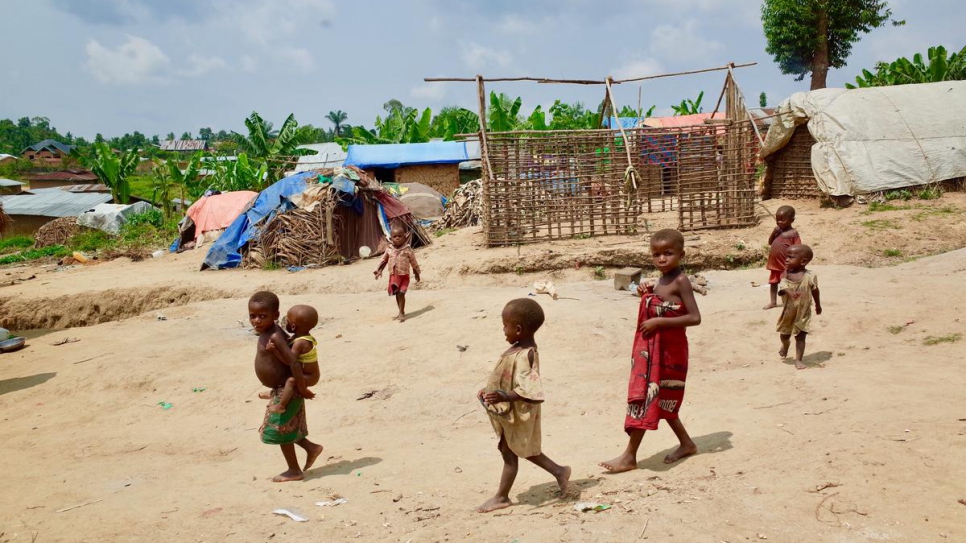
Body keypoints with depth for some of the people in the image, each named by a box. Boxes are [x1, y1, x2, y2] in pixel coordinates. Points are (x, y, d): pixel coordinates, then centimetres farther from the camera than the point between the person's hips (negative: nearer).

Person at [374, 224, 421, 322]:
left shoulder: (407, 249, -8)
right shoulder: (389, 249, 1)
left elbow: (413, 261, 1)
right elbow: (384, 261, 12)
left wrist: (417, 273, 7)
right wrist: (379, 270, 5)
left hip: (404, 275, -4)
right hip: (393, 276, 4)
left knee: (401, 293, -12)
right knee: (397, 294, 10)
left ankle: (401, 313, -4)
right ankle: (401, 313, 22)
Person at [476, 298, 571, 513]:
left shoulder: (523, 356, -31)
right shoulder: (521, 349, 1)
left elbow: (530, 390, -37)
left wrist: (504, 397, -42)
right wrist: (490, 391, 8)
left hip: (517, 415, -9)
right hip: (511, 413, 9)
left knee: (509, 453, 8)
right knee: (523, 449, 24)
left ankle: (502, 497, 25)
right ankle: (559, 471, 34)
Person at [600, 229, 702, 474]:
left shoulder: (680, 281, -15)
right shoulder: (659, 282, 10)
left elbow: (695, 317, -22)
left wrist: (659, 321, -24)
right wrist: (646, 294, 3)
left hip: (668, 351, -9)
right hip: (652, 350, 9)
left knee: (645, 399, -4)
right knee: (661, 400, 16)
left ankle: (630, 456, 3)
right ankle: (686, 443, 32)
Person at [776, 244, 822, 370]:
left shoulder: (810, 276, -15)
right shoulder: (786, 273, -10)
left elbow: (815, 291, 1)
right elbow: (782, 286, -25)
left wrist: (818, 306, 14)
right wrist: (789, 291, -48)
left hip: (803, 313, -3)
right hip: (788, 311, 3)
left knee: (800, 336, 0)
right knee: (784, 334, 20)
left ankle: (798, 360, 8)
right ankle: (785, 345, 53)